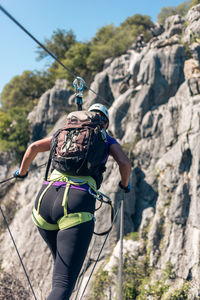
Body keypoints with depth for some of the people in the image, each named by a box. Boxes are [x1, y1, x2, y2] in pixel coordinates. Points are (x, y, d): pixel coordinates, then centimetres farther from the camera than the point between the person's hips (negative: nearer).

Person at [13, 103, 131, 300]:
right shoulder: (108, 140, 19)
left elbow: (34, 147, 16)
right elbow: (124, 163, 2)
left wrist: (22, 171, 33)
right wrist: (125, 184, 24)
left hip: (45, 198, 4)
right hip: (78, 204, -4)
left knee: (62, 261, 32)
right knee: (64, 284, -7)